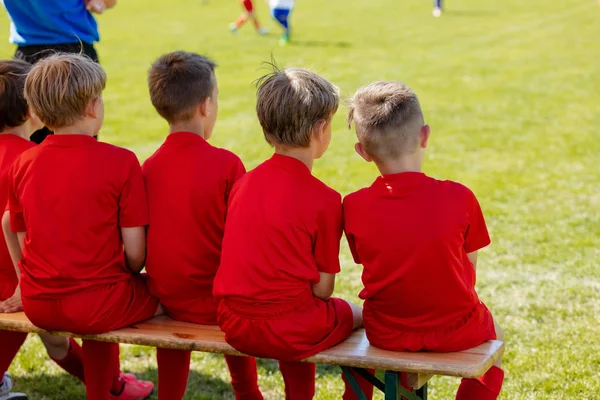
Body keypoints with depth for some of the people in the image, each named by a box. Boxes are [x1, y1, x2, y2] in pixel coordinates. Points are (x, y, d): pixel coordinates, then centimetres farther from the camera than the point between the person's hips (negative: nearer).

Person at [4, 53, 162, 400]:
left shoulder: (23, 164, 1)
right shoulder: (120, 162, -12)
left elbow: (22, 242, 5)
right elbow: (135, 254, -11)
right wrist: (126, 278, 11)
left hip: (36, 305, 6)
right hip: (96, 306, -5)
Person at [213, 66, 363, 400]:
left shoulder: (244, 183, 4)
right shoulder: (324, 200, -13)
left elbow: (254, 261, 10)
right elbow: (322, 287, -8)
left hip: (234, 326, 6)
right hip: (286, 331, -6)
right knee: (358, 315, 20)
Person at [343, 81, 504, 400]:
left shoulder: (353, 207, -14)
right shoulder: (459, 198, -16)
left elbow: (371, 267, -2)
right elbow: (468, 273, -5)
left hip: (386, 335, 1)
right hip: (455, 332, -1)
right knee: (492, 332, 33)